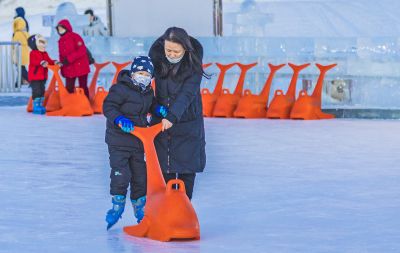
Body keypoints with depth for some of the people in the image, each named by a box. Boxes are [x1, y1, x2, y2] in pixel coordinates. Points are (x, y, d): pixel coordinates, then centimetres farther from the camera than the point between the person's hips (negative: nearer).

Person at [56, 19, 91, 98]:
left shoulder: (75, 37, -10)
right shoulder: (61, 41, 12)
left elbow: (82, 50, -19)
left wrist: (69, 58, -24)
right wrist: (62, 63, 4)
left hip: (80, 67, -6)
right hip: (68, 69, 6)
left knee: (83, 88, 2)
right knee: (69, 89, 5)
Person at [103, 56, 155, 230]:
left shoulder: (148, 92, 7)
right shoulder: (121, 89, -16)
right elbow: (108, 106, -19)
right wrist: (119, 119, -34)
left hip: (139, 141, 7)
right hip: (119, 139, -7)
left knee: (140, 175, 11)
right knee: (121, 174, -13)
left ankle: (140, 208, 25)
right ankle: (117, 205, 6)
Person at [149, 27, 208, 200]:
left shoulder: (193, 65, -18)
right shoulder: (157, 56, -7)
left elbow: (186, 94, -27)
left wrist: (172, 116, -38)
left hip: (187, 122, -3)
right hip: (161, 120, 3)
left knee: (186, 167, 2)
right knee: (164, 166, 5)